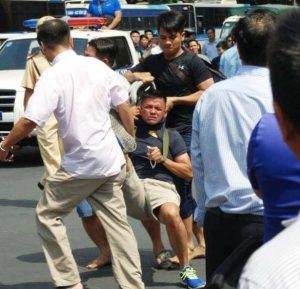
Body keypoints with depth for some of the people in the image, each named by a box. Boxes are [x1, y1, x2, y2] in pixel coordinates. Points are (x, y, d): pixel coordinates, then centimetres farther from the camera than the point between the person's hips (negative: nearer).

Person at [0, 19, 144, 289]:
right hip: (111, 161, 6)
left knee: (47, 215, 11)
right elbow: (125, 108, 12)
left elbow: (29, 121, -20)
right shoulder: (98, 66, 5)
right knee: (117, 222, 12)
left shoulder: (52, 77, -13)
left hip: (80, 164, -6)